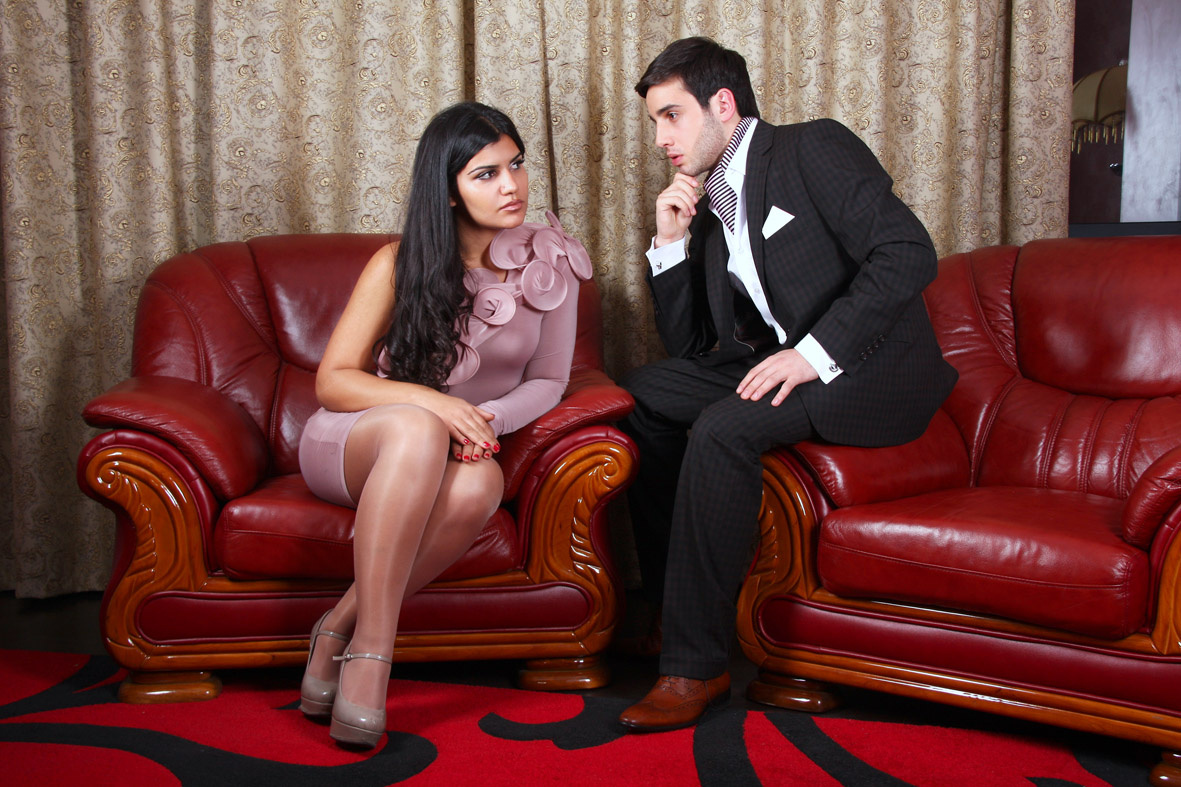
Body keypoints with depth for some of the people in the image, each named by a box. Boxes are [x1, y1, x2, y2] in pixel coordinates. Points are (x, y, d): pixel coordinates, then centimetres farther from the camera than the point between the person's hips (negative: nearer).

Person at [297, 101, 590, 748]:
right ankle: (372, 650, -34)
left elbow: (548, 380, 4)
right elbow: (333, 381, -6)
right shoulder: (400, 264, -7)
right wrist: (426, 400, -24)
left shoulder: (553, 264, -2)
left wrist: (489, 419, -18)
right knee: (418, 430, -39)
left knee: (481, 484, -37)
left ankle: (340, 628, -23)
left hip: (457, 452, 2)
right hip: (350, 444, -1)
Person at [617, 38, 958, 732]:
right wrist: (670, 244, 4)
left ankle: (695, 667, -21)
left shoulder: (814, 148, -6)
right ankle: (668, 601, 4)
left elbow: (908, 254, -19)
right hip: (782, 363, 8)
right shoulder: (709, 213, 15)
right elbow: (689, 347, 15)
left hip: (871, 369, -8)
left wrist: (814, 352, -25)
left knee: (723, 428, -29)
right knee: (647, 394, 0)